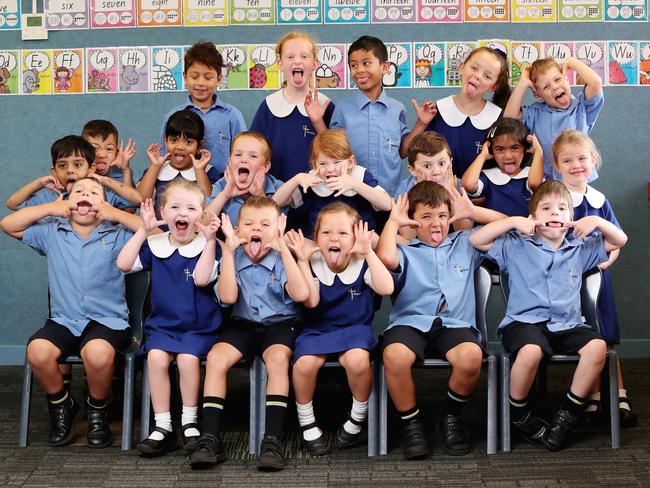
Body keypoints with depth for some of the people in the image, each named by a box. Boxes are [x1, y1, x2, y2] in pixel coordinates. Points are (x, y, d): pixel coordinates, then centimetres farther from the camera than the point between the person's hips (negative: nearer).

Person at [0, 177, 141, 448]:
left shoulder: (117, 236, 5)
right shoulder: (51, 233, 12)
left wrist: (116, 214, -7)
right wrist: (50, 208, 1)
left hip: (107, 319, -2)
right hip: (63, 320, 3)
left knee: (98, 353, -35)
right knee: (37, 350, -28)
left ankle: (98, 409, -3)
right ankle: (62, 405, 2)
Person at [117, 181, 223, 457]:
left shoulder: (207, 246, -1)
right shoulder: (154, 245, 5)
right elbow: (124, 265, -7)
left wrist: (209, 240, -21)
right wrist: (143, 230, -8)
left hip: (199, 327, -2)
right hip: (162, 325, 2)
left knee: (188, 358, -29)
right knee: (157, 356, -26)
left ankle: (189, 423, -8)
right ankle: (162, 426, -16)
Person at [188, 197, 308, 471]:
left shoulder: (282, 260, -3)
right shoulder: (232, 259, 2)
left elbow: (300, 294, -22)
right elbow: (228, 297, -15)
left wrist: (283, 249, -24)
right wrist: (228, 250, -17)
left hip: (279, 324, -2)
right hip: (242, 324, 2)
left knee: (278, 357, -34)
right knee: (216, 356, -25)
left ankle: (273, 440, -30)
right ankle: (210, 438, -22)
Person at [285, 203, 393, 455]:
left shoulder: (362, 263, -4)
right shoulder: (312, 264, -2)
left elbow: (386, 289, -20)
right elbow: (311, 301, -16)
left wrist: (368, 253, -21)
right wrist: (302, 261, -17)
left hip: (355, 329, -1)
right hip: (318, 330, 1)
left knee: (358, 360, -34)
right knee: (304, 363, -29)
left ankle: (358, 417, -4)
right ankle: (307, 423, -3)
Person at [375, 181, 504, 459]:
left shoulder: (464, 244, 25)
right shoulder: (406, 253, 17)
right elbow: (385, 257, -8)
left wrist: (472, 212, 18)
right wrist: (393, 221, 7)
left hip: (454, 324, 1)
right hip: (411, 322, -1)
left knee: (471, 355, -35)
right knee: (394, 355, -36)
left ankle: (451, 417, -4)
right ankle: (411, 423, -10)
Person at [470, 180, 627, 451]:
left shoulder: (580, 248, 17)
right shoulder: (517, 246, 8)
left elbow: (619, 240, 21)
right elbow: (476, 240, 0)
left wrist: (597, 221, 2)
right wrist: (512, 221, -6)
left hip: (567, 324, 4)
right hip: (525, 321, -3)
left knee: (597, 346, -27)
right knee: (530, 351, -37)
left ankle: (569, 412, -11)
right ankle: (518, 413, -10)